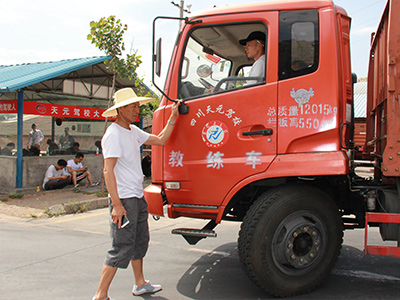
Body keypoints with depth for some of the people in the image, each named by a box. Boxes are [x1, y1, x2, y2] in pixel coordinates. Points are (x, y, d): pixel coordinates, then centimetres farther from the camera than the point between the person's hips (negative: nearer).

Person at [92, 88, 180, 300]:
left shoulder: (134, 131, 13)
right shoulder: (114, 135, -15)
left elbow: (160, 140, 22)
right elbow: (108, 171, -21)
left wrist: (173, 118, 13)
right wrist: (116, 204, -26)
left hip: (138, 197, 10)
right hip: (124, 199, -10)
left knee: (140, 241, 18)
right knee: (122, 248, -8)